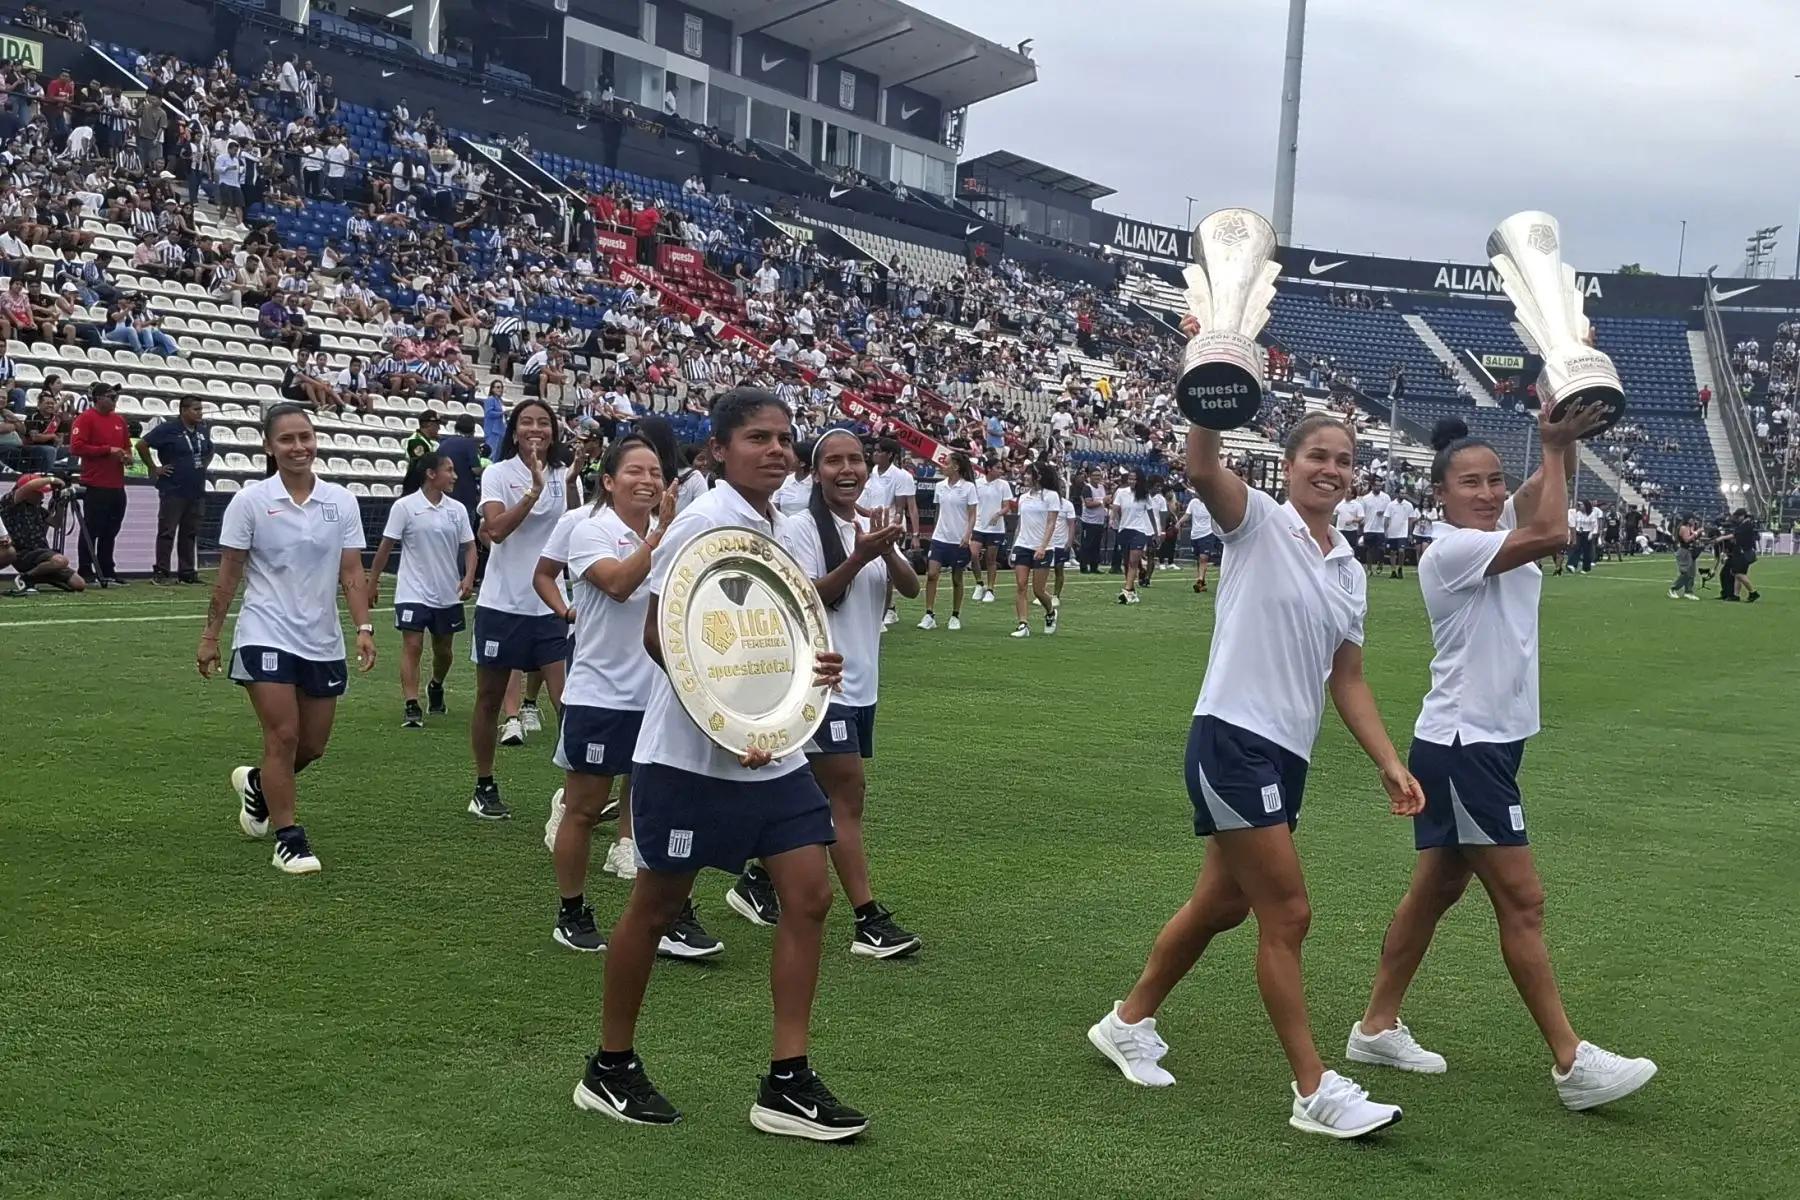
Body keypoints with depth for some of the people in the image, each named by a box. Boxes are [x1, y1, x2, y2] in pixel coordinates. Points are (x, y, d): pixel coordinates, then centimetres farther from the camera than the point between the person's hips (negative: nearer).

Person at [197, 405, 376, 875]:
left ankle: (256, 784, 41)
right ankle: (288, 839, 1)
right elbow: (229, 574, -1)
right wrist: (211, 635, -1)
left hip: (323, 641, 4)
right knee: (283, 735, -10)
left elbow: (351, 572, 1)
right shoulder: (250, 502, -5)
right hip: (267, 636, -4)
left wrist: (364, 628, -9)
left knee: (312, 746, 11)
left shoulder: (341, 501, 2)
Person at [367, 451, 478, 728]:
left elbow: (469, 547, 7)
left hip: (448, 594, 4)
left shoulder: (457, 509, 4)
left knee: (444, 649, 14)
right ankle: (411, 708, -12)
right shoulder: (405, 506, -8)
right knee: (412, 646, -12)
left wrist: (468, 578, -10)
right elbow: (386, 547, -4)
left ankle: (436, 688, 42)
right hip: (413, 593, -4)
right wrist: (372, 583, -2)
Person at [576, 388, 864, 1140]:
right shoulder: (702, 522, -13)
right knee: (657, 905, 5)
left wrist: (815, 665, 1)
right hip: (691, 752, -7)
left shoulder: (785, 529, 10)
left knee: (809, 895, 1)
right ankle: (610, 1070, 23)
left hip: (773, 752, 8)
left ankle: (786, 1085, 8)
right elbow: (659, 635, -16)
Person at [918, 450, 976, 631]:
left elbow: (972, 515, -6)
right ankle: (929, 616, -7)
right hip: (940, 538, 4)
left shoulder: (968, 487, -6)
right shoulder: (940, 486, 7)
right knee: (931, 574, -10)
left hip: (959, 541, -4)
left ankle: (955, 617, 17)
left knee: (957, 579, 5)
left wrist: (967, 534, -19)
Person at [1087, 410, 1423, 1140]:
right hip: (1232, 742, -8)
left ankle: (1129, 1023, 37)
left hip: (1287, 757, 8)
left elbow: (1347, 681, 16)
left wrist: (1389, 764, 8)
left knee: (1221, 905, 17)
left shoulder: (1350, 573, 14)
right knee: (1287, 915, -7)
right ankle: (1314, 1092, 2)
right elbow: (1202, 471, -26)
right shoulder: (1257, 523, -5)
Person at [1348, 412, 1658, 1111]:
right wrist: (1554, 446, -16)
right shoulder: (1451, 549, -17)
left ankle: (1377, 1028, 23)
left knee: (1437, 889, 14)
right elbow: (1550, 534, -27)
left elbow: (1552, 480, 2)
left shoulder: (1500, 528, 9)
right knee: (1522, 902, -5)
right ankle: (1572, 1063, 1)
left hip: (1488, 745, 10)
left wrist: (1566, 436, -17)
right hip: (1461, 747, -9)